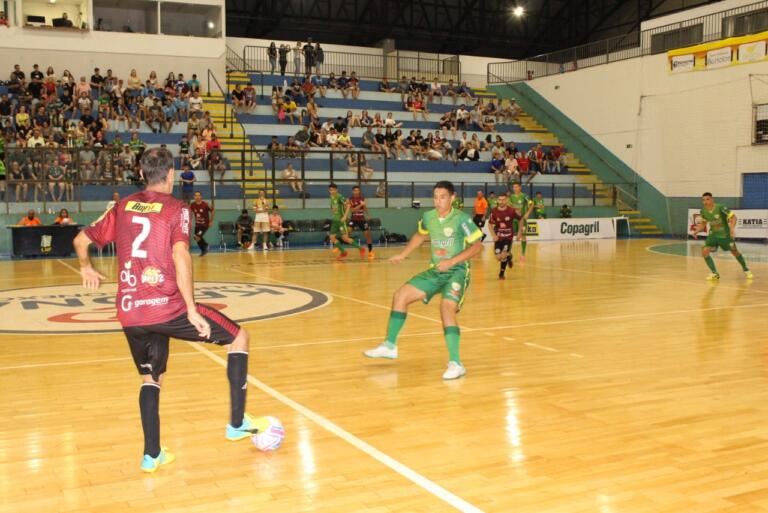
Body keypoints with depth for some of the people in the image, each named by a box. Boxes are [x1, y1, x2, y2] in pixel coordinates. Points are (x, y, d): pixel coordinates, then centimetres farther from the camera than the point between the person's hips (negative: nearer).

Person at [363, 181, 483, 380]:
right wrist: (403, 255, 17)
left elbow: (477, 245, -16)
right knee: (400, 295, 3)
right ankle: (390, 345, 19)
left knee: (447, 307, -30)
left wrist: (452, 261, -24)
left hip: (457, 272, -7)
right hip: (435, 271, 7)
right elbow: (420, 235, 23)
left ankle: (456, 365, -25)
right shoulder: (428, 217, 2)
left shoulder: (461, 219, -16)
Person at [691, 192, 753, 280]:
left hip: (725, 234, -3)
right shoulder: (703, 211, -9)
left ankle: (746, 270, 36)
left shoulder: (720, 208, -25)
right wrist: (697, 231, -9)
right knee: (704, 251, -16)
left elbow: (733, 217, -24)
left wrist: (732, 228, -39)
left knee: (735, 252, 10)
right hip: (713, 234, 4)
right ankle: (715, 273, -5)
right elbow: (703, 223, 8)